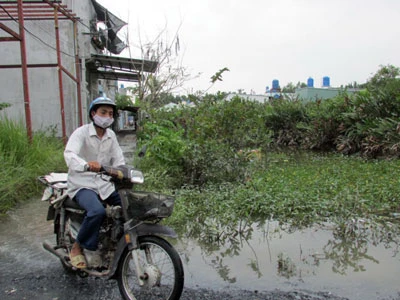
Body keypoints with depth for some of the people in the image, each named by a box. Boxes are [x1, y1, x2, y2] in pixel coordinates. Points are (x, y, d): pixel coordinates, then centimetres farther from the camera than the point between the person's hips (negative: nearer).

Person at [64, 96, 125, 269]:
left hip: (104, 184, 6)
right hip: (82, 185, -6)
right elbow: (69, 154, -29)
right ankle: (77, 247, -7)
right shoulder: (81, 132, -11)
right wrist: (86, 165, -50)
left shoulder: (111, 135, 8)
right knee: (97, 211, -32)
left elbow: (118, 160, 3)